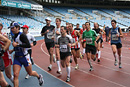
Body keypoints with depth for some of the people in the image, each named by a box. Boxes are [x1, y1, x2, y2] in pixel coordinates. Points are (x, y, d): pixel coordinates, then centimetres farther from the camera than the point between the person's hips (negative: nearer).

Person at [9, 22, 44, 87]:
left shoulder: (22, 35, -18)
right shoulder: (15, 36, 6)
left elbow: (28, 45, -31)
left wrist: (17, 45, -29)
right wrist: (13, 50, 10)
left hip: (24, 57, -6)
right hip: (17, 58, 6)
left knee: (30, 73, 14)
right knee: (15, 75, -7)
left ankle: (39, 77, 45)